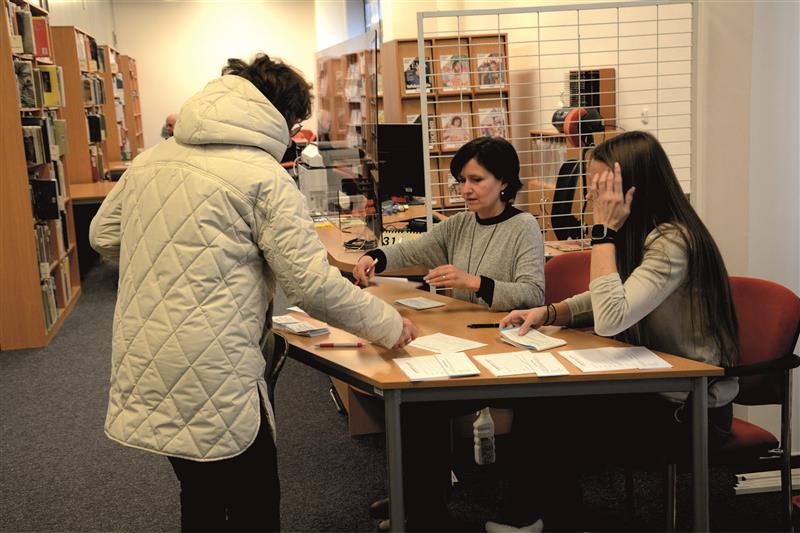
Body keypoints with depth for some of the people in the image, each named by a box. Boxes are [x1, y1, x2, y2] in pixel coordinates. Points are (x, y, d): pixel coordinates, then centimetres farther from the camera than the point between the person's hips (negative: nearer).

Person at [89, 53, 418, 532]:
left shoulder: (152, 159, 6)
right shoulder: (264, 177, -12)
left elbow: (104, 236, 17)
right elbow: (312, 283, -15)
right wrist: (389, 325, -2)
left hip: (143, 374, 7)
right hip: (211, 384, -7)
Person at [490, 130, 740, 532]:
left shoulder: (672, 242, -24)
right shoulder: (640, 234, 5)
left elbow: (610, 319, -34)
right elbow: (603, 301, 16)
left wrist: (604, 230, -27)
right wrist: (547, 313, -2)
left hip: (692, 409, -8)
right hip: (655, 385, 8)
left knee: (550, 417, -11)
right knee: (536, 401, -4)